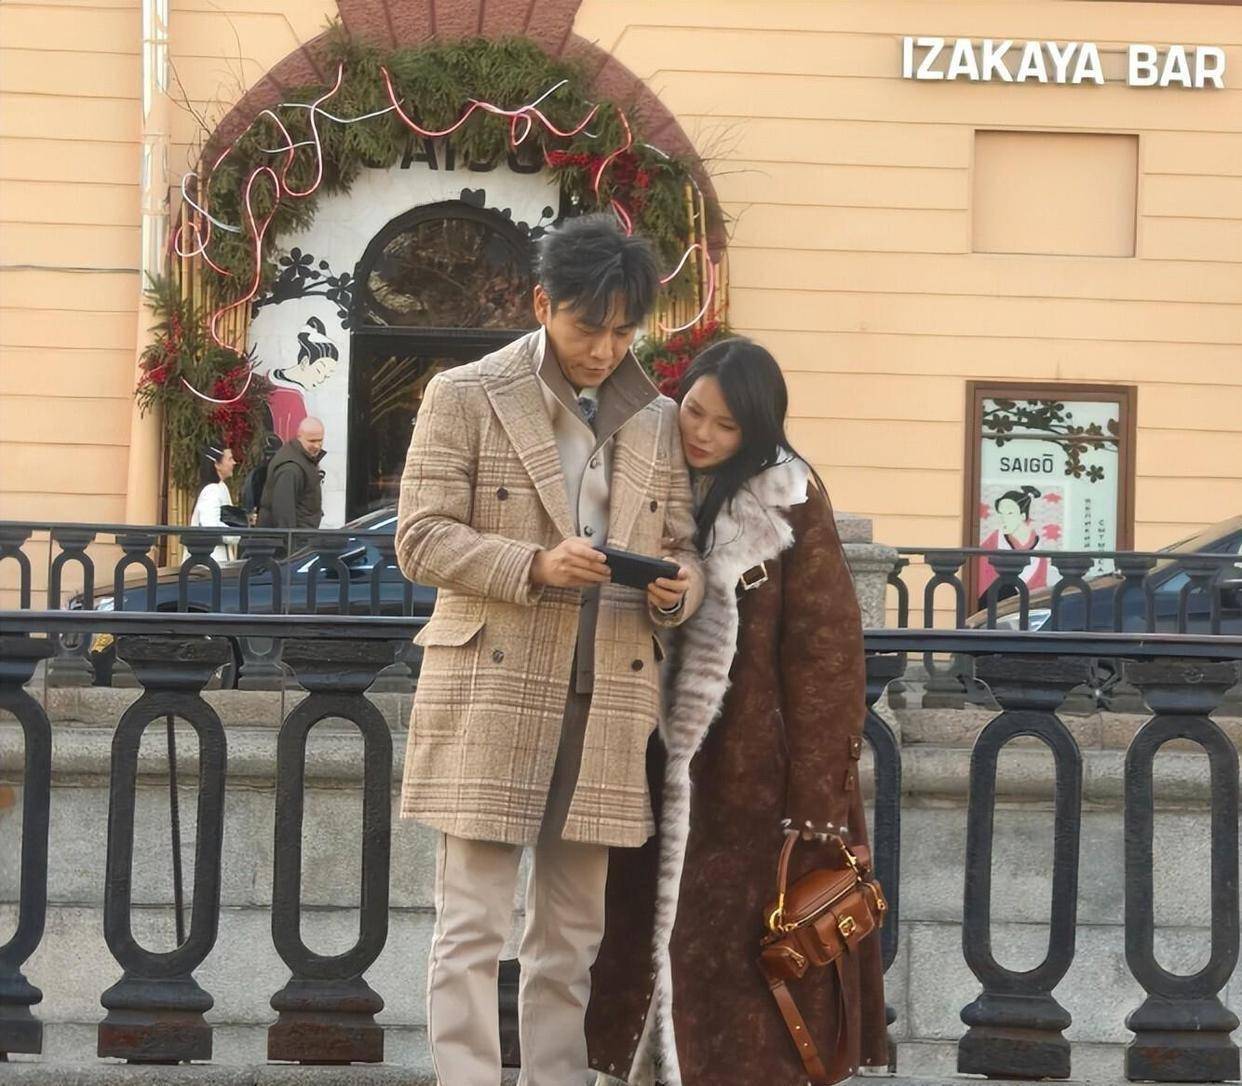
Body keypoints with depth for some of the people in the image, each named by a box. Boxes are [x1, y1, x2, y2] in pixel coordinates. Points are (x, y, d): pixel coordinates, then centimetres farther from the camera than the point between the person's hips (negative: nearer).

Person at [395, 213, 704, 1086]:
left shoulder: (659, 421, 12)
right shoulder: (466, 397, 0)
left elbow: (683, 545, 17)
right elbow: (422, 538, -5)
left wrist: (677, 587, -8)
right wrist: (534, 567, -19)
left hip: (611, 701, 4)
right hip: (493, 689, -4)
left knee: (572, 933, 9)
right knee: (474, 924, -5)